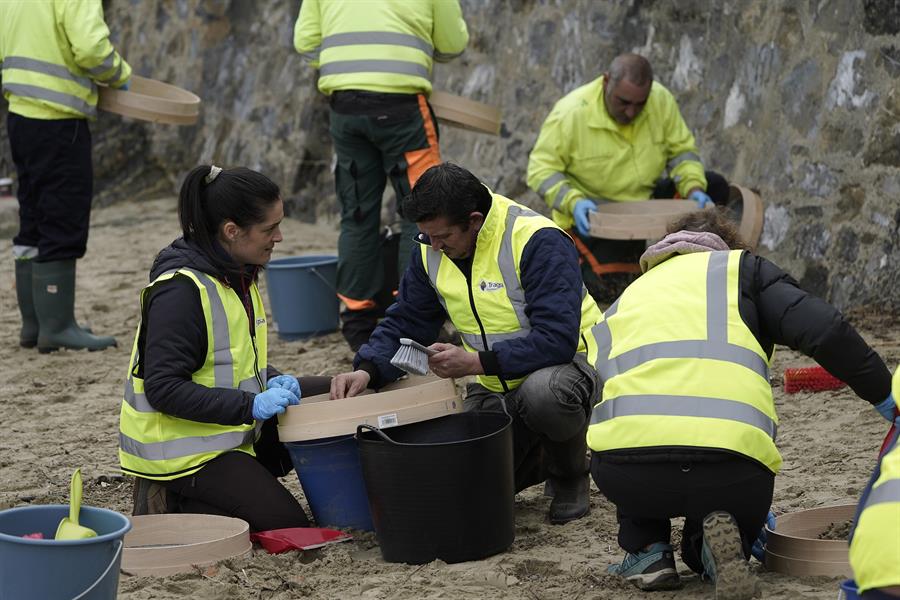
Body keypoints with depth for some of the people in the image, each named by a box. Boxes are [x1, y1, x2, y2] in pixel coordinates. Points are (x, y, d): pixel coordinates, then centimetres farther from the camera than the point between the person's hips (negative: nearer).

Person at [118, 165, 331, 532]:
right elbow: (163, 388, -26)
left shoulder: (236, 275, 6)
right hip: (181, 443, -9)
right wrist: (250, 405, -29)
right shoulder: (181, 289, -23)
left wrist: (271, 382, -2)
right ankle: (169, 504, -3)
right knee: (286, 525, -14)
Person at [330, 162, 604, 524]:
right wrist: (367, 370, -15)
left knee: (542, 393, -41)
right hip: (495, 386, 6)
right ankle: (542, 457, 19)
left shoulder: (537, 241, -25)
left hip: (570, 362, -6)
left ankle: (571, 478, -8)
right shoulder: (431, 251, -3)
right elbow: (404, 323, 5)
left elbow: (557, 338, -31)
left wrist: (476, 362, -38)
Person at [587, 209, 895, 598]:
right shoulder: (741, 267, 23)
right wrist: (885, 396, 16)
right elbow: (824, 332, 6)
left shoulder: (623, 302, 33)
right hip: (731, 470, -1)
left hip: (623, 469, 2)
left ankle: (646, 551, 20)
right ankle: (716, 547, -2)